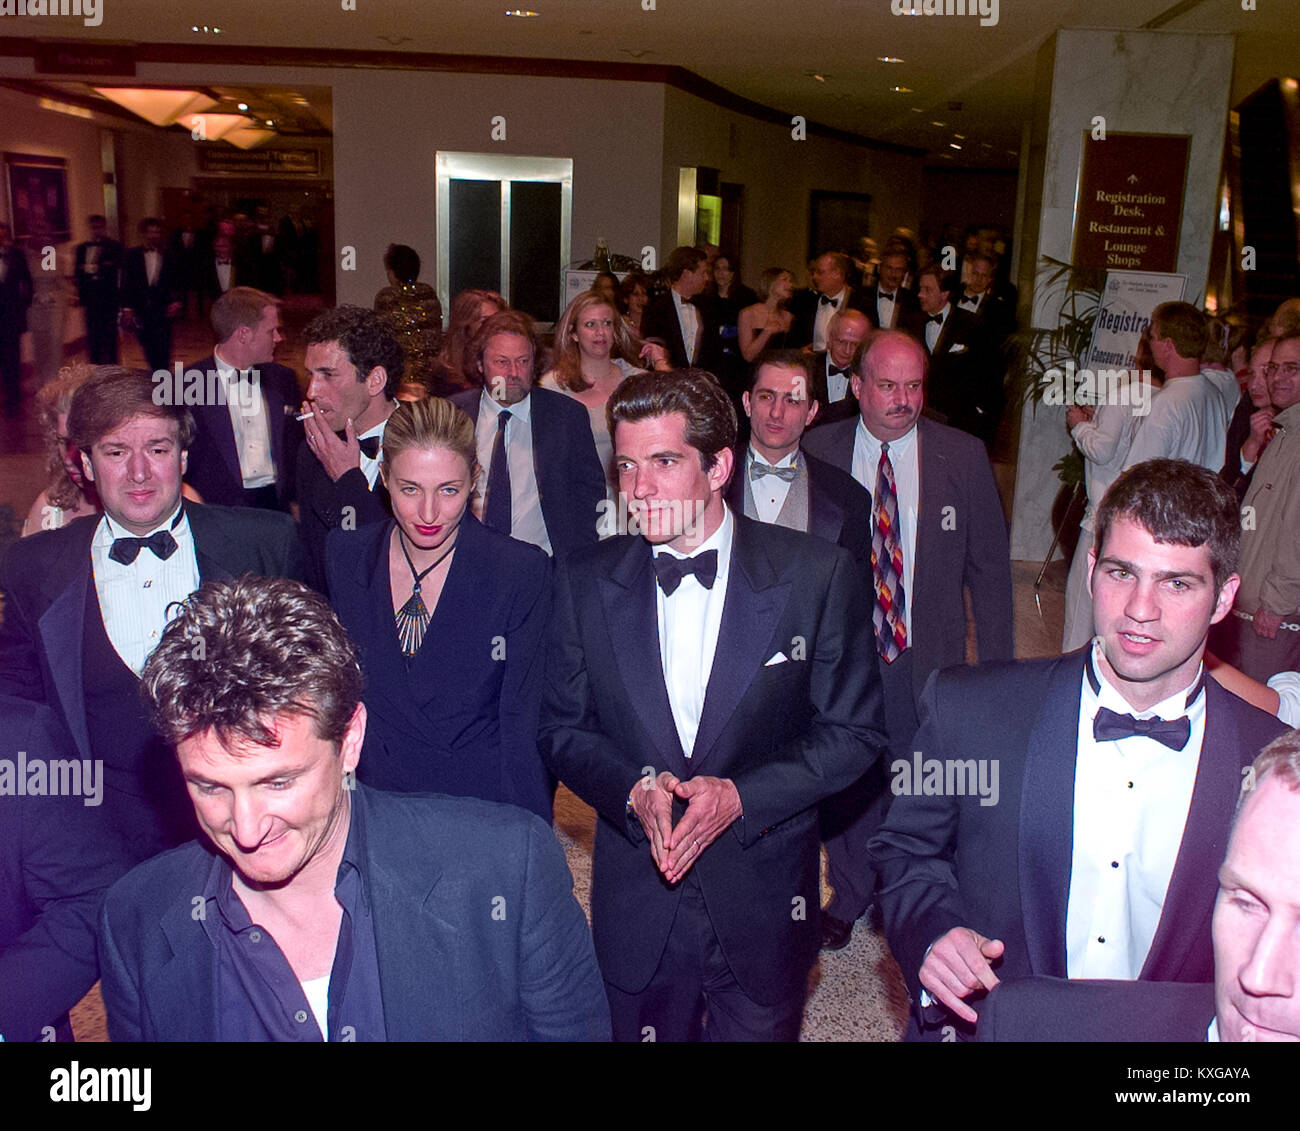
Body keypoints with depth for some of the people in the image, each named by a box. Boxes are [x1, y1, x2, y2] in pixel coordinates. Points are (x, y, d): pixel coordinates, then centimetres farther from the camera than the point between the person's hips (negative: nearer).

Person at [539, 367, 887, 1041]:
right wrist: (635, 790, -16)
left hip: (765, 905, -1)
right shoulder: (585, 582, -4)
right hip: (635, 906, 2)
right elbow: (563, 728, 3)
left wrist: (739, 796, -19)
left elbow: (853, 731, -6)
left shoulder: (819, 575, -11)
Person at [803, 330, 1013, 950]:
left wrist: (995, 665, -4)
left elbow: (990, 566, -1)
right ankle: (850, 893, 42)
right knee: (847, 781, 17)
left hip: (928, 662, 0)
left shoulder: (963, 456, -5)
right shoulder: (820, 450, -4)